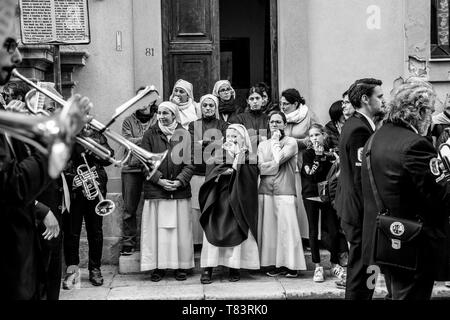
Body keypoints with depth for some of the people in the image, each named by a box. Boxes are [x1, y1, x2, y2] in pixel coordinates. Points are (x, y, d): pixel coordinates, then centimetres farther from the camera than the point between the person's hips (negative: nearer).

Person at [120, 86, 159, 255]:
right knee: (129, 208, 3)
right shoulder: (129, 121, 14)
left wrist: (137, 141, -14)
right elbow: (127, 141, -1)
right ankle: (128, 243, 10)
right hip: (132, 167, 2)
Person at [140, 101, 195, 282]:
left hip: (180, 191, 0)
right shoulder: (151, 135, 5)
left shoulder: (184, 135, 5)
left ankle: (182, 266, 14)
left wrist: (180, 181, -13)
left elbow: (190, 163, 2)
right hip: (155, 190, 0)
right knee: (157, 228, 1)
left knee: (180, 228, 4)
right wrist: (159, 180, -12)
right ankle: (158, 266, 10)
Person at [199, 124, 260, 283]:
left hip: (238, 200, -1)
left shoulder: (248, 156, 4)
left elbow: (249, 175, -11)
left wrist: (238, 156, -11)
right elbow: (211, 170, -1)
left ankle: (234, 268, 5)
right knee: (212, 230, -7)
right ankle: (208, 269, -5)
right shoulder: (220, 152, 10)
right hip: (218, 198, 1)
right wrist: (227, 170, -14)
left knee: (236, 231, -4)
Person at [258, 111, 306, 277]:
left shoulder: (291, 142, 4)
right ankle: (277, 264, 8)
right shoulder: (262, 145, 16)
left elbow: (279, 159, -12)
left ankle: (291, 265, 0)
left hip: (285, 191, -4)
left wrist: (275, 140, 0)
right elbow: (261, 168, 3)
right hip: (265, 191, 4)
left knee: (287, 226, -6)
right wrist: (276, 164, -9)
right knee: (269, 227, 2)